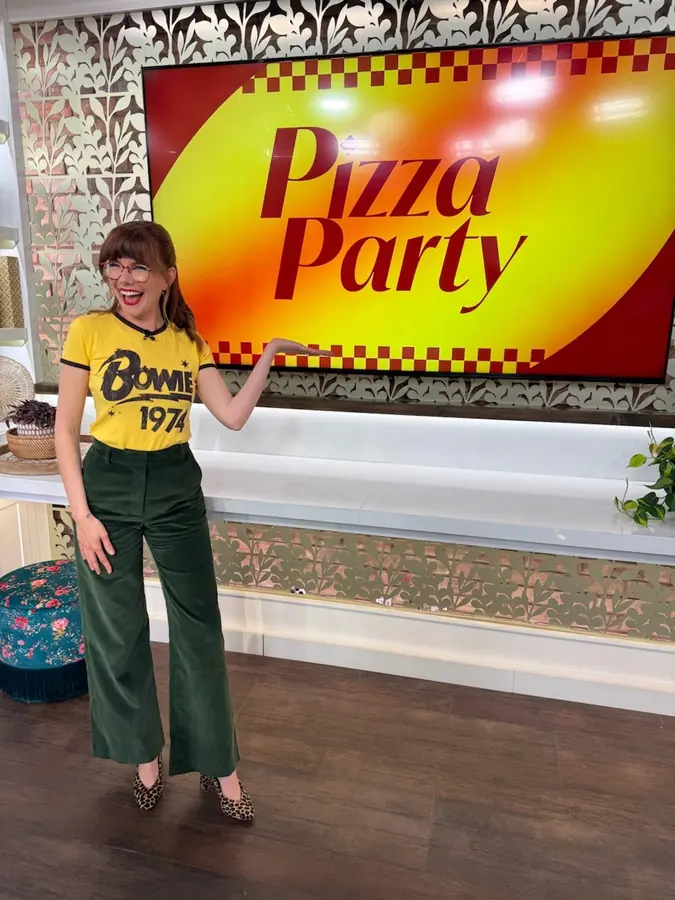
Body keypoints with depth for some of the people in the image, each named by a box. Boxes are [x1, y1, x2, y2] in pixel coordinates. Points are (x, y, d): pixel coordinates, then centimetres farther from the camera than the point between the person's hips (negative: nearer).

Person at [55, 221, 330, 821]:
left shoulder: (188, 341, 4)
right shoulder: (89, 331, -4)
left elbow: (234, 415, -1)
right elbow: (66, 430, -3)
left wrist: (269, 356, -6)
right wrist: (81, 514, -8)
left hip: (176, 489, 2)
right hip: (107, 487, -1)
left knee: (199, 628, 7)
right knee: (117, 632, 11)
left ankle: (218, 765, 26)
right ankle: (145, 755, 35)